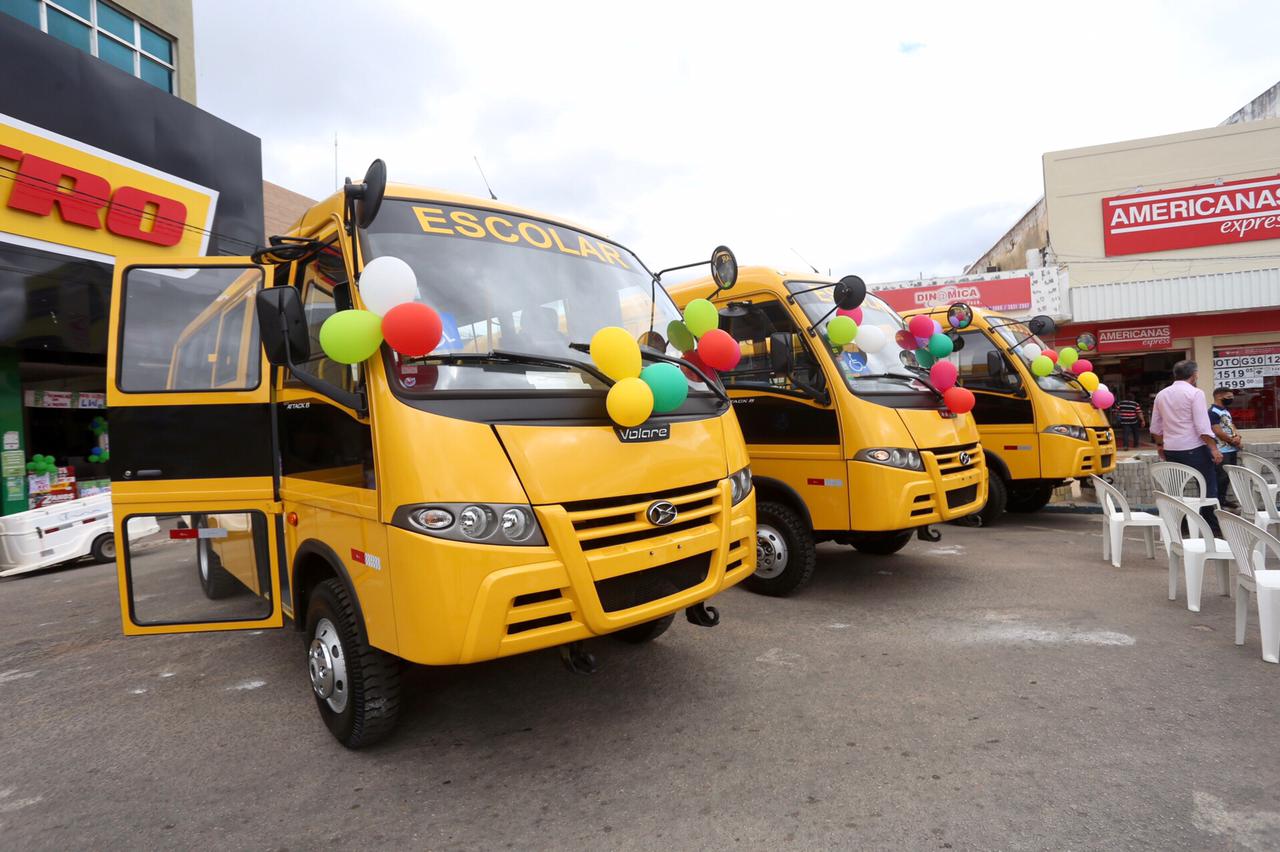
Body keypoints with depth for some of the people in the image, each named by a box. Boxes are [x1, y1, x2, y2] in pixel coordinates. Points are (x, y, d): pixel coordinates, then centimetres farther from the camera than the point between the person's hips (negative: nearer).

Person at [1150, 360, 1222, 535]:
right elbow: (1202, 426, -14)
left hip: (1171, 449, 6)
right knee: (1208, 488, 2)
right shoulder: (1195, 393, -8)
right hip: (1194, 448, -5)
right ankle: (1212, 528, 2)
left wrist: (1160, 445, 25)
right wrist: (1214, 448, -10)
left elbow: (1155, 426, 15)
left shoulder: (1161, 395, 9)